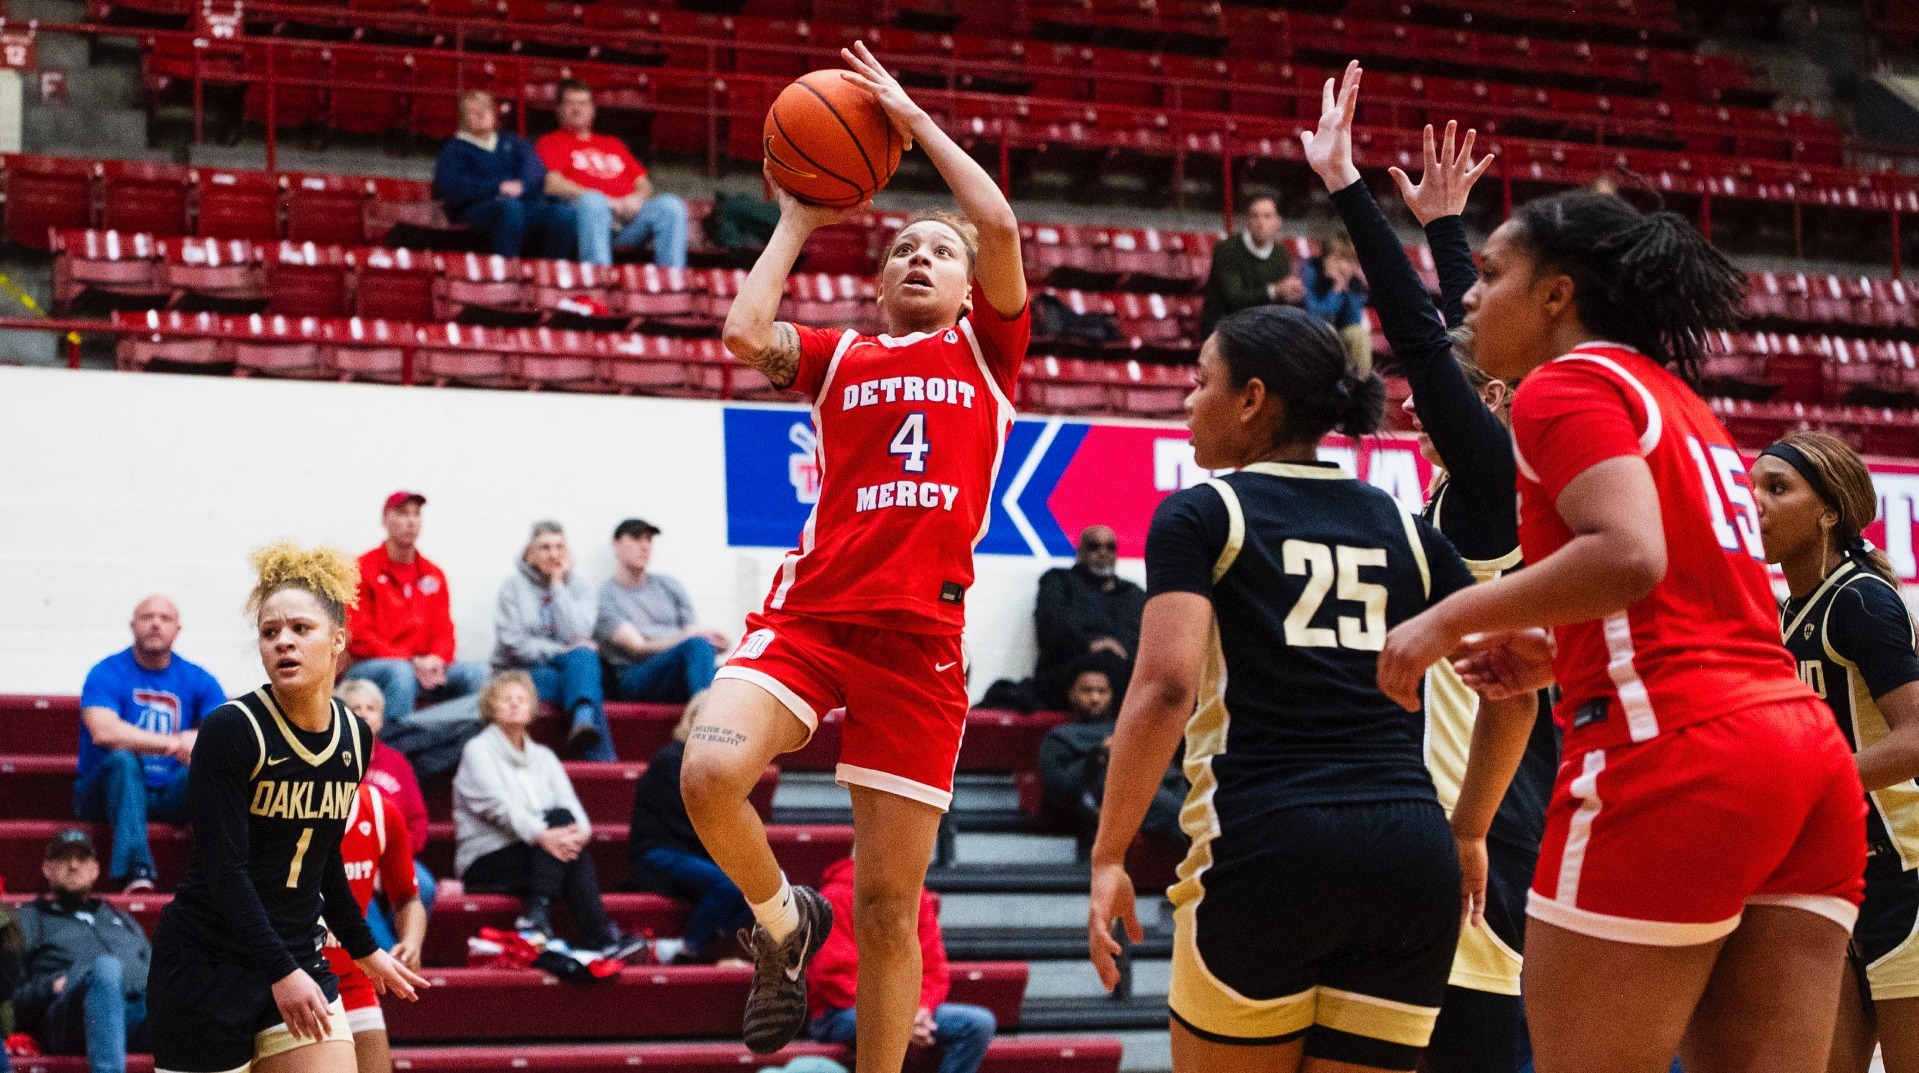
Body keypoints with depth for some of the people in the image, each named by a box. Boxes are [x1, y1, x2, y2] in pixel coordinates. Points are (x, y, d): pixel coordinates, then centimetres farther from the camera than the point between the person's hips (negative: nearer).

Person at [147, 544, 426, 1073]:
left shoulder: (354, 736, 4)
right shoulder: (231, 729, -14)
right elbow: (225, 871, -19)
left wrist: (365, 950, 24)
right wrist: (281, 973, -25)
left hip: (299, 958, 5)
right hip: (207, 965, -5)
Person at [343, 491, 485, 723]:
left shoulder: (434, 575, 15)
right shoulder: (363, 569, -3)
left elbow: (444, 631, 12)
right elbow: (358, 637, -9)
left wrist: (436, 658, -12)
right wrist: (410, 661, -18)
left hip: (423, 669, 5)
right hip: (368, 668, -5)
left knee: (475, 675, -18)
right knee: (401, 673, -38)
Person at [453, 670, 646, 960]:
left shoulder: (543, 757, 21)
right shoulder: (478, 750, 3)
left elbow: (569, 802, 4)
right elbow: (498, 804, -15)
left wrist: (581, 830, -21)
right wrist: (542, 835, -31)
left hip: (536, 856, 5)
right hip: (487, 860, -5)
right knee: (559, 818, -28)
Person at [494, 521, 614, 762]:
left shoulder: (579, 588, 11)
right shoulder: (513, 585, 5)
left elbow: (577, 636, -8)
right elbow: (514, 643, -7)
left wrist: (558, 586, -6)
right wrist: (560, 652, -18)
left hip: (568, 669, 2)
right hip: (521, 671, -2)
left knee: (583, 655, -35)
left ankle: (583, 723, -59)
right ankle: (602, 758, -43)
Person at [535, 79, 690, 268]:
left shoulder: (613, 144, 34)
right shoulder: (551, 142, 18)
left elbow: (644, 185, 25)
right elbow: (552, 184, -1)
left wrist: (638, 198, -2)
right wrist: (606, 201, -12)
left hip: (629, 214, 5)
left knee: (671, 205, -21)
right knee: (592, 202, -39)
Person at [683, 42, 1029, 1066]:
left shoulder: (986, 350, 16)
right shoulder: (839, 356, 18)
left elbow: (998, 223, 1)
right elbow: (745, 333, -2)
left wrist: (914, 117, 11)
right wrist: (797, 223, 13)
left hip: (920, 634, 0)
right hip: (810, 608, 1)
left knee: (888, 902, 0)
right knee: (709, 773, -27)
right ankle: (783, 921, 4)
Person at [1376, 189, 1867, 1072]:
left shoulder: (1569, 383, -1)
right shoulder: (1675, 399, 25)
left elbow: (1627, 556, -18)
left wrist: (1450, 620, -8)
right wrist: (1558, 654, 25)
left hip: (1676, 757, -8)